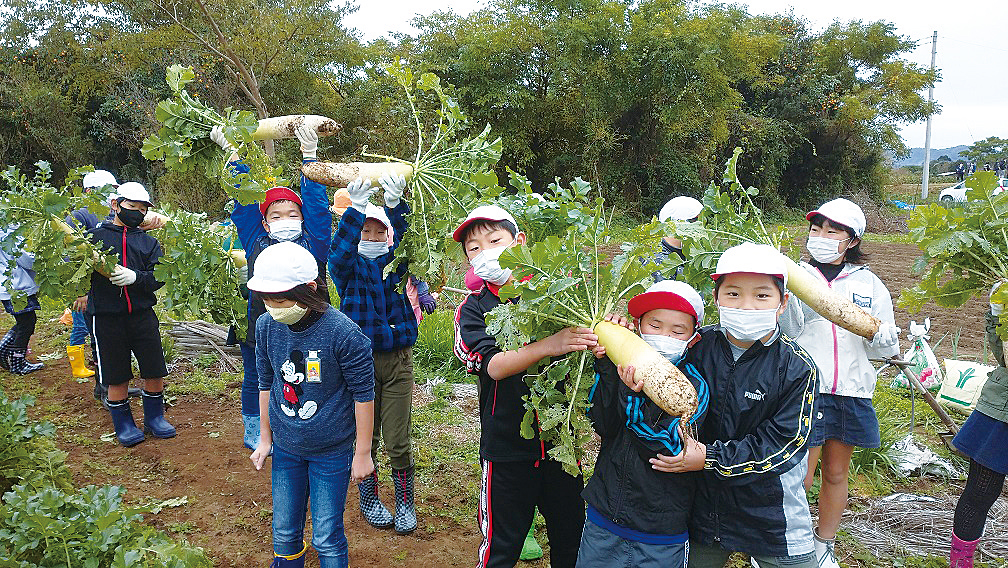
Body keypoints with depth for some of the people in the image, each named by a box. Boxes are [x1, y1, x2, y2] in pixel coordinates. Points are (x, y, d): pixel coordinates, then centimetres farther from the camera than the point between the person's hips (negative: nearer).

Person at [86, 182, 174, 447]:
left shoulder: (149, 242, 11)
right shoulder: (96, 236, 5)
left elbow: (159, 277, 0)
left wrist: (135, 276, -19)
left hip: (142, 314, 2)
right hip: (107, 316, -2)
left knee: (155, 371, 5)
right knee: (116, 376, 6)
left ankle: (154, 419, 25)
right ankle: (124, 425, 24)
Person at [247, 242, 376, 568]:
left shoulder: (343, 333, -23)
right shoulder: (267, 326, -8)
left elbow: (363, 395, -13)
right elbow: (266, 383, 8)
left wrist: (363, 453, -7)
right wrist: (265, 438, 14)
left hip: (332, 453, -4)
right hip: (285, 449, 4)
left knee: (327, 538, 6)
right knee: (284, 533, 16)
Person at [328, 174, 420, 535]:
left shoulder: (393, 262, 7)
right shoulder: (348, 266, 2)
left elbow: (405, 241, -13)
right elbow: (339, 251, -20)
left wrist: (396, 204, -31)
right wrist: (357, 208, -34)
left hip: (398, 358, 1)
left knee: (398, 441, 3)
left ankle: (405, 502, 21)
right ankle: (369, 500, 30)